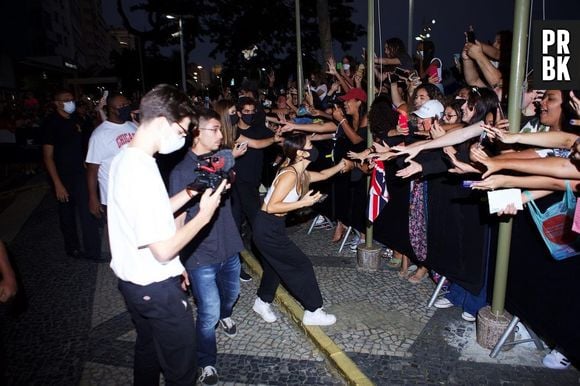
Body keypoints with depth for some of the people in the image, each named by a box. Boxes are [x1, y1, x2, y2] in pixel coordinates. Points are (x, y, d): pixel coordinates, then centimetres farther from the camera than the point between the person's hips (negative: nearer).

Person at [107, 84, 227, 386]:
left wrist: (189, 193, 2)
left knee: (147, 349, 29)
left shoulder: (123, 158, 1)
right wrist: (204, 214, -18)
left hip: (133, 281, 10)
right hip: (156, 288, -9)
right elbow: (163, 250, -27)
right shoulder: (143, 172, -28)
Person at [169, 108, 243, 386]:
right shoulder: (181, 172, -17)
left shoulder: (223, 158, -2)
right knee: (209, 312, -1)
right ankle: (206, 363, 26)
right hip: (200, 254, -6)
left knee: (231, 293, 25)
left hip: (228, 246, 6)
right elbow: (178, 220, -15)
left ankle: (225, 315, 61)